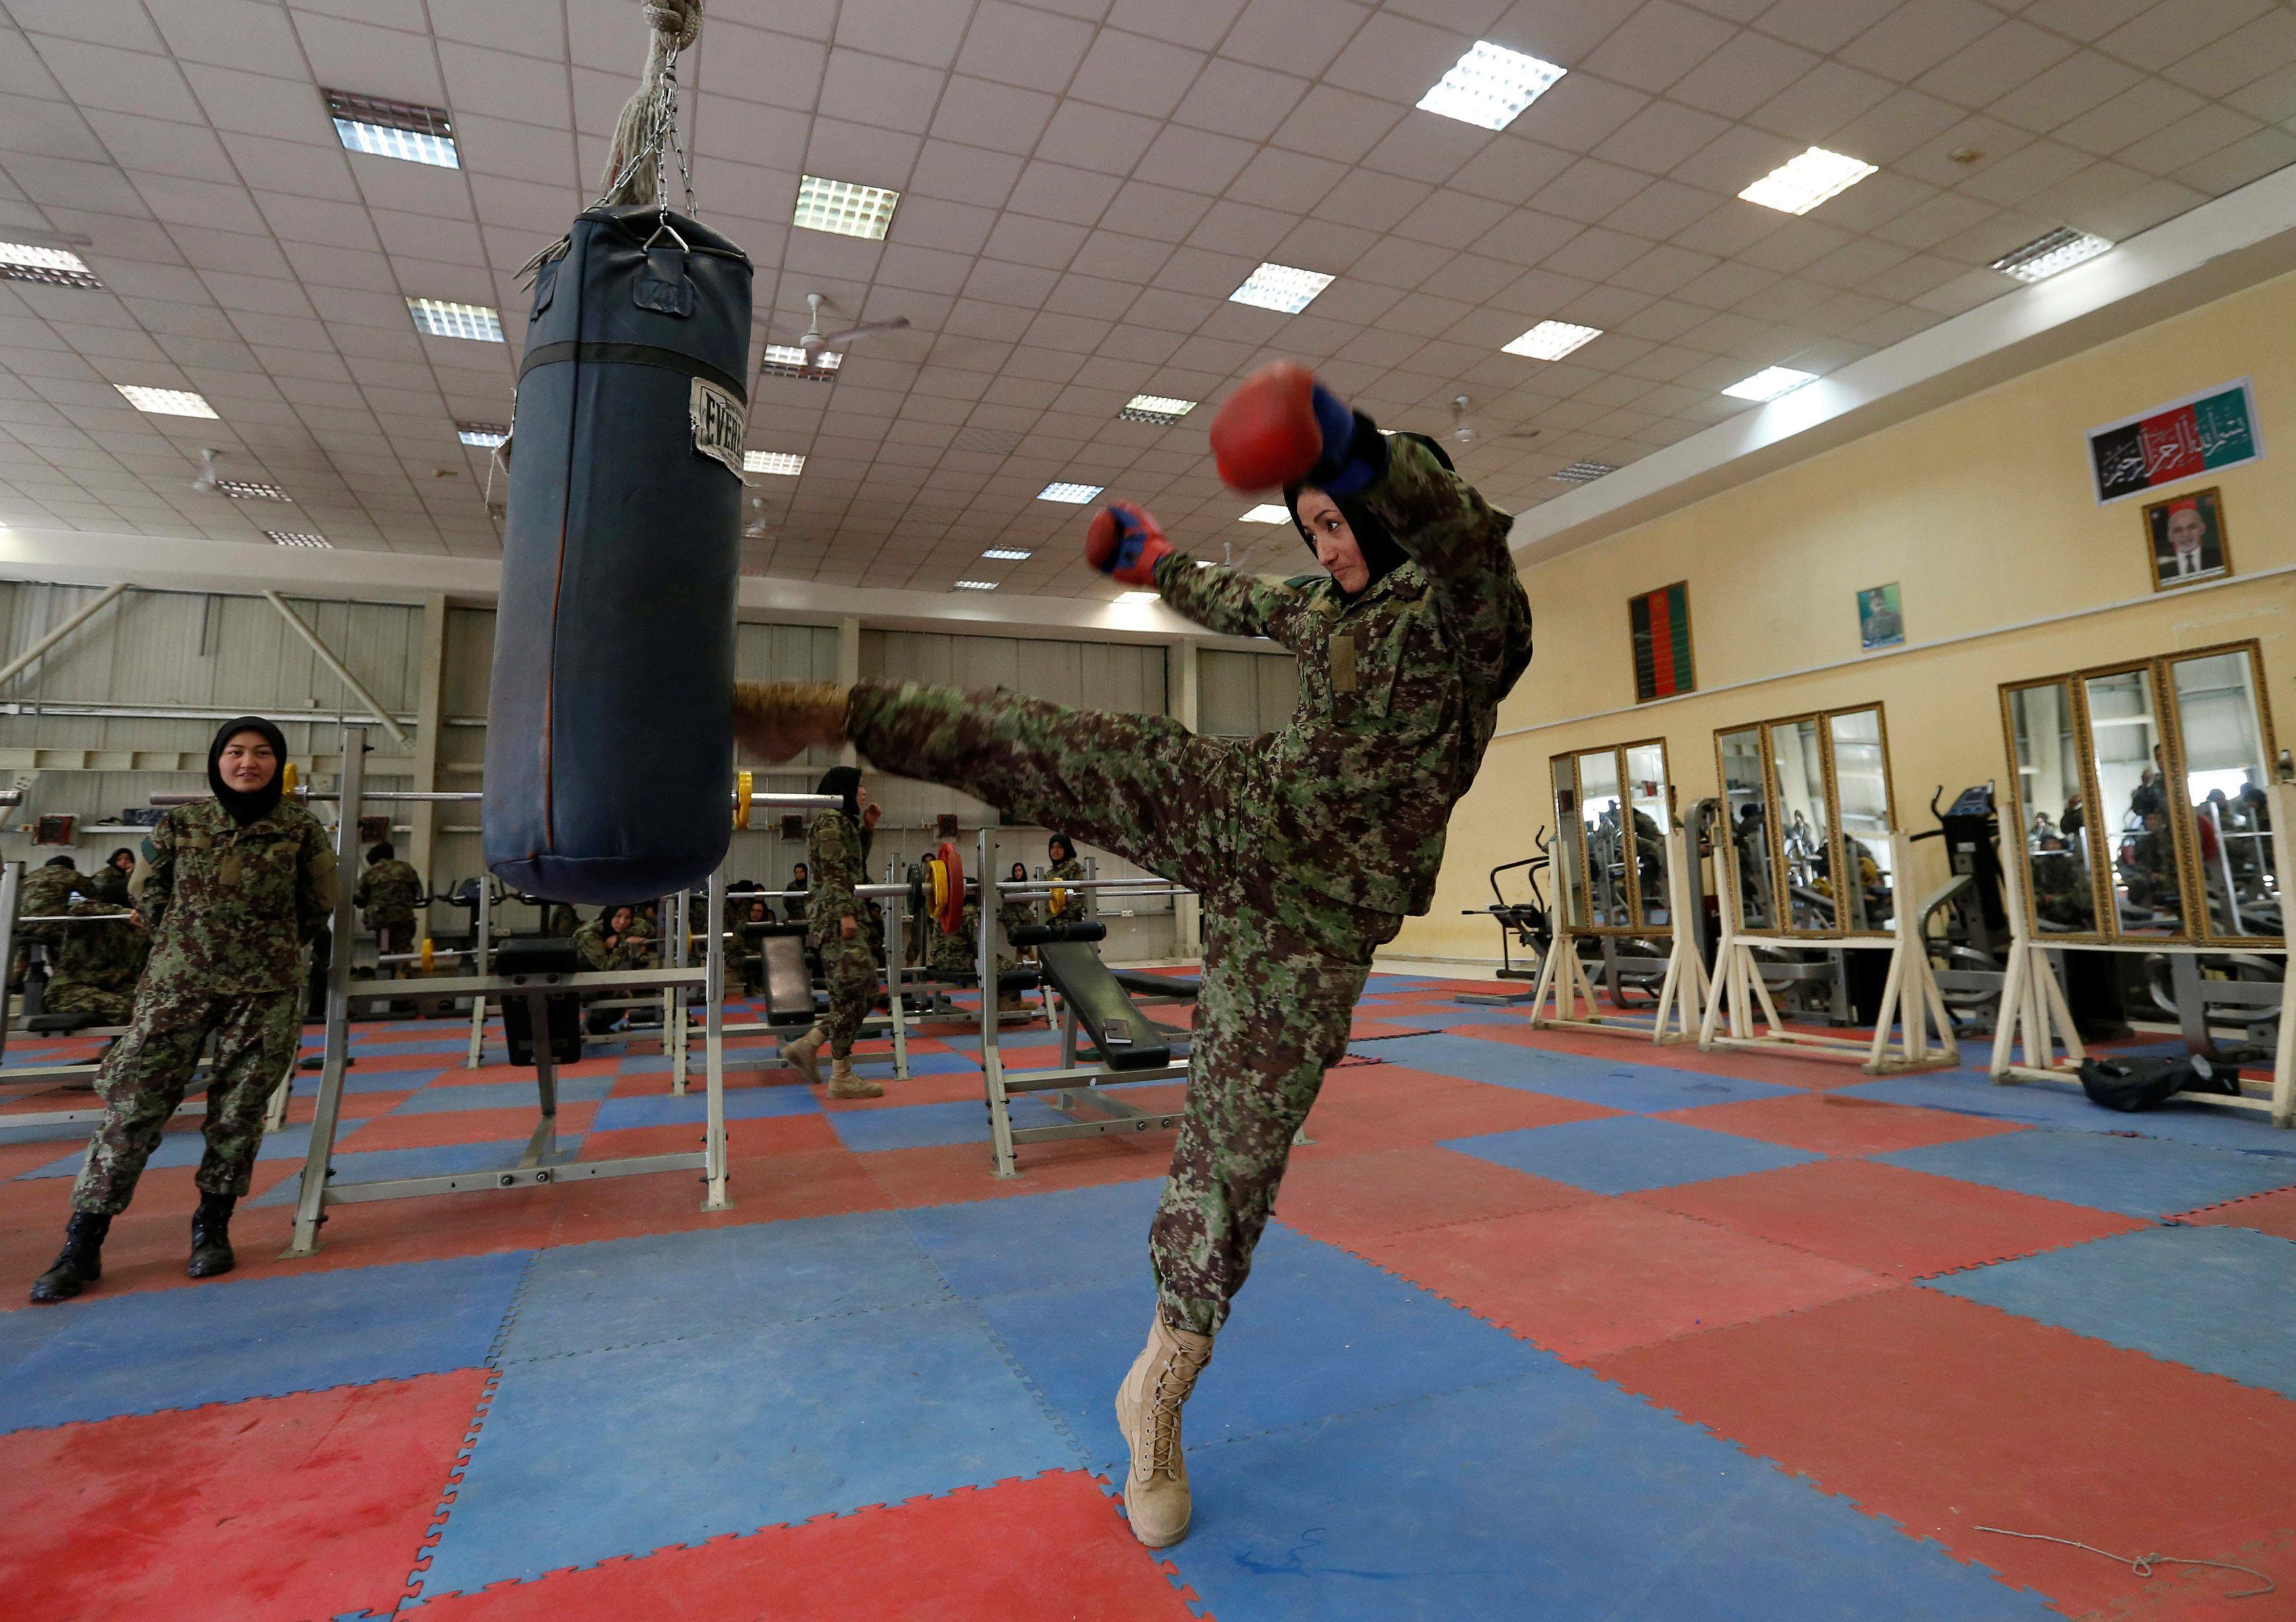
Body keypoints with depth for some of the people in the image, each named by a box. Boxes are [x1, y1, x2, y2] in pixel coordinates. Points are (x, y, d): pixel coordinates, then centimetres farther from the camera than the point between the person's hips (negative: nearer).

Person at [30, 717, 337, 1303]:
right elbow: (148, 893, 15)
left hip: (265, 991, -1)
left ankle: (212, 1229, 21)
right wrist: (187, 945, 14)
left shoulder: (301, 829, -2)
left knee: (239, 1112, 6)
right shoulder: (179, 826, 2)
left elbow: (320, 904, 9)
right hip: (176, 987, 1)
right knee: (132, 1104, -1)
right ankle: (82, 1245, 9)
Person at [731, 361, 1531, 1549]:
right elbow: (1253, 607, 33)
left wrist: (1360, 451, -53)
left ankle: (1160, 1391, 19)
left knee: (1238, 1149, -1)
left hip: (1312, 911, -5)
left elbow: (1464, 536, -34)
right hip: (1234, 809, 5)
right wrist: (1162, 567, 45)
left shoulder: (1463, 604, -8)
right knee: (1017, 738, -11)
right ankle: (820, 712, 7)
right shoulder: (1338, 606, 12)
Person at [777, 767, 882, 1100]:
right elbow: (834, 873, -18)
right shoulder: (831, 821, -10)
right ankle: (842, 1078, -1)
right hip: (833, 914, -10)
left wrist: (866, 828, 19)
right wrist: (845, 913, -24)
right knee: (851, 992, -7)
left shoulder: (844, 822, 20)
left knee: (863, 991, 10)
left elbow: (856, 865, 26)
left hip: (838, 914, 10)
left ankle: (806, 1045, 13)